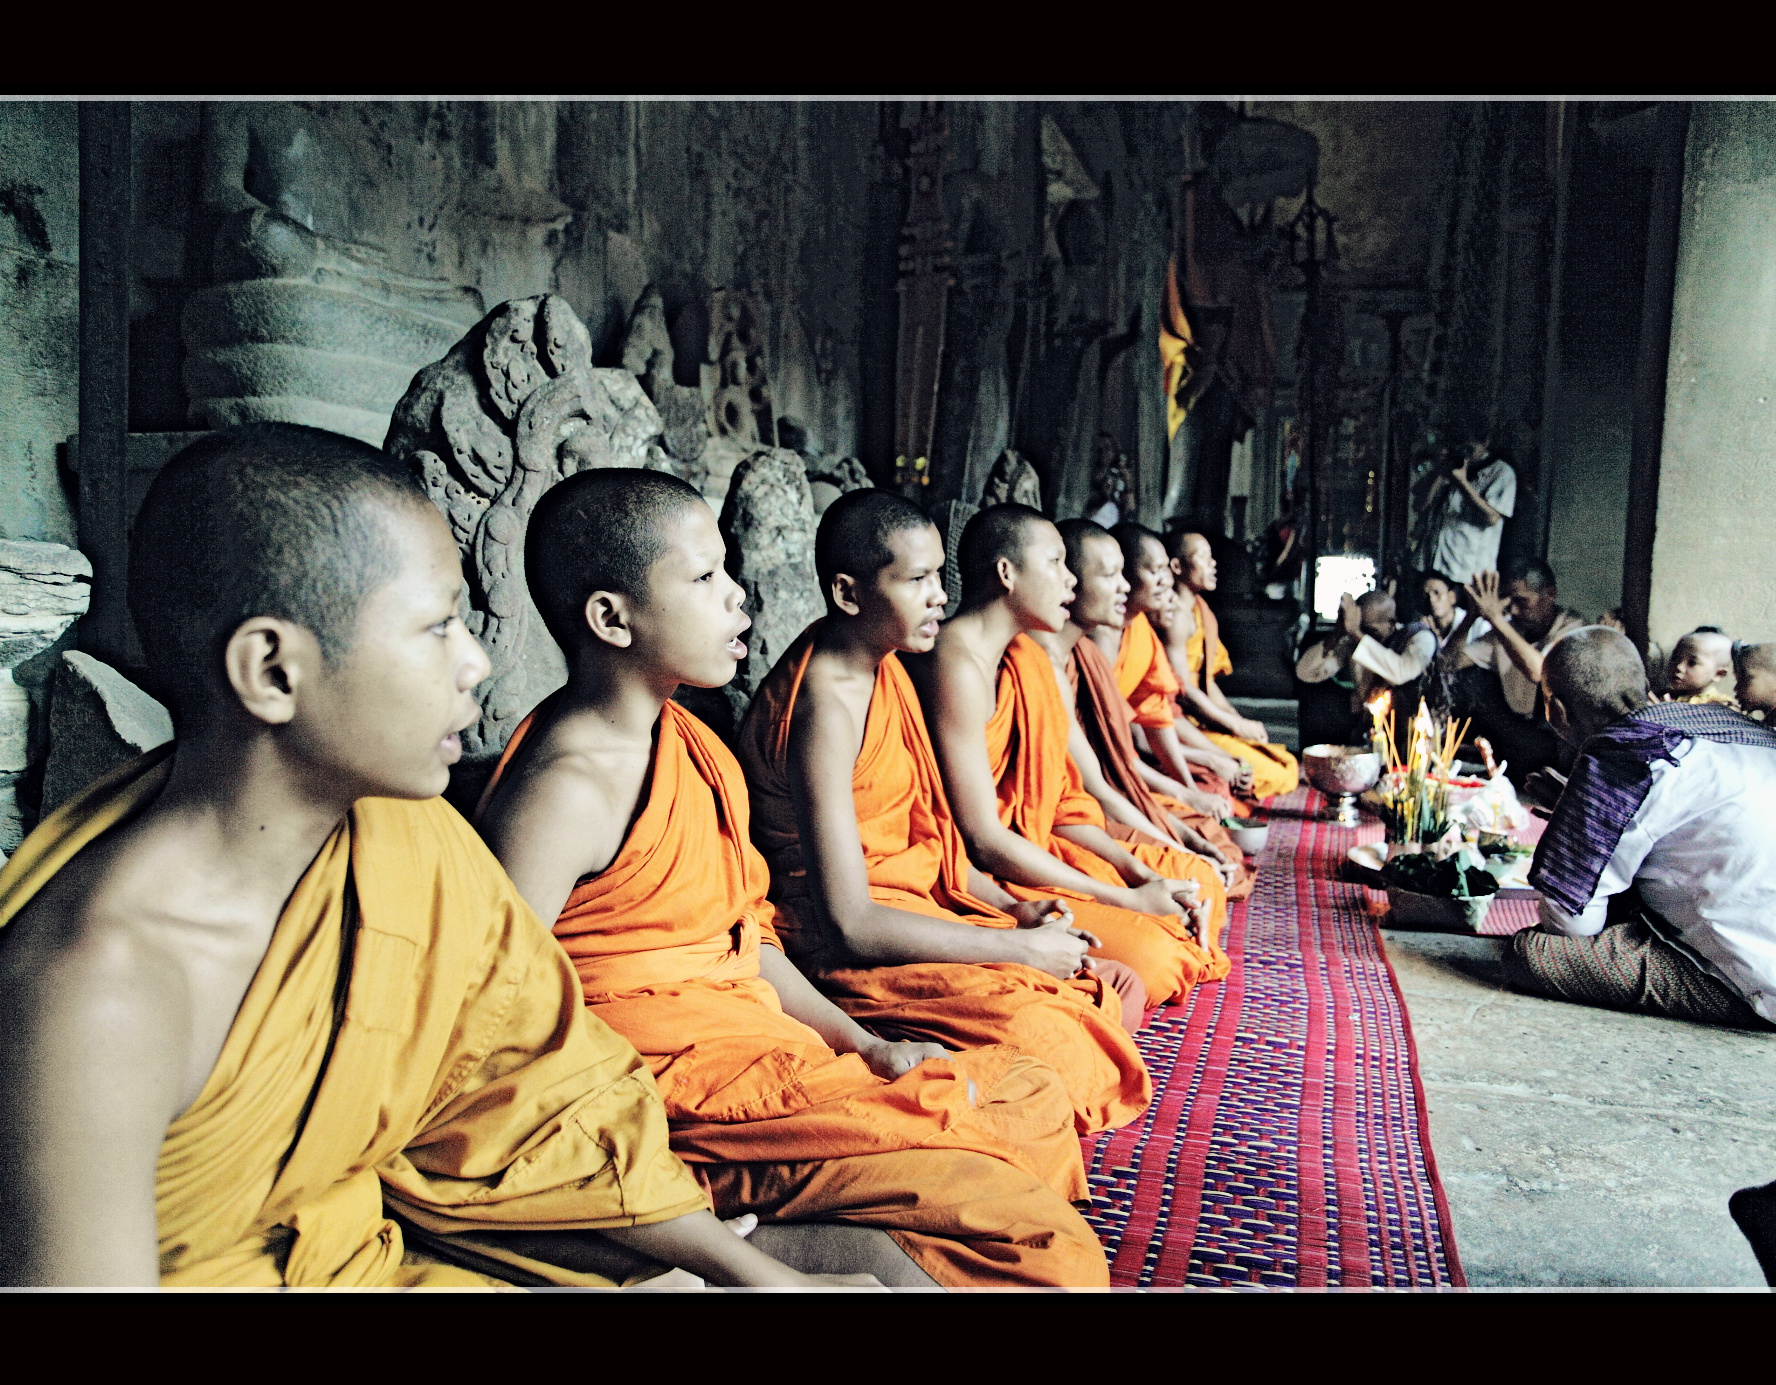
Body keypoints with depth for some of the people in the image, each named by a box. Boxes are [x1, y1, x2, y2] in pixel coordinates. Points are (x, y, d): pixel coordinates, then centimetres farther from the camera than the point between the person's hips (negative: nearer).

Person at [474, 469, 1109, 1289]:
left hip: (763, 1051, 10)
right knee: (1039, 1244, -14)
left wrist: (866, 1046, 8)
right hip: (678, 1088, -9)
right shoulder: (568, 788, -18)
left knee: (1031, 1095, 16)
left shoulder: (689, 743, 11)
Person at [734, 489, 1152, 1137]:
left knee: (1121, 991, 6)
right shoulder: (824, 707, -23)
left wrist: (1012, 908, 1)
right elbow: (850, 924, -25)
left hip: (917, 906, 10)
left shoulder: (882, 665, 6)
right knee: (1052, 1048, -27)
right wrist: (1023, 947, -19)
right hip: (842, 952, -9)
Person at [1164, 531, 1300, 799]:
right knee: (1271, 775, -15)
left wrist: (1242, 723, 8)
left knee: (1289, 765, 8)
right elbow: (1184, 690, -17)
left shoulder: (1200, 612, 19)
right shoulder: (1177, 616, -13)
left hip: (1206, 720, 10)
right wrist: (1238, 726, -8)